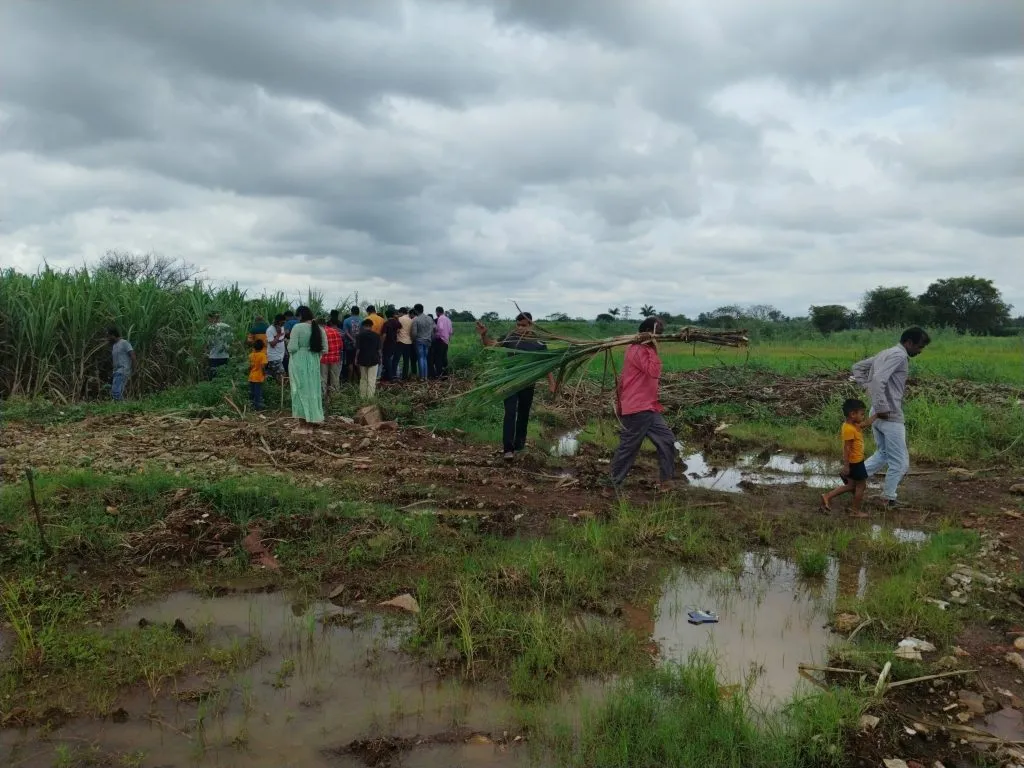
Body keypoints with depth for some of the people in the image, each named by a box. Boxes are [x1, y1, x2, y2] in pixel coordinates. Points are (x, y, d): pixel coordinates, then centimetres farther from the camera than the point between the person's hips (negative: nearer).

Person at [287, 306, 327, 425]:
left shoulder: (297, 327, -12)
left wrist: (289, 343, 6)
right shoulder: (319, 329, 4)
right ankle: (315, 416, 16)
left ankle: (304, 417, 5)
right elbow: (324, 349, 4)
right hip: (314, 362, 5)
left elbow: (292, 348, -15)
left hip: (299, 362, -5)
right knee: (314, 389, 13)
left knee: (301, 388, 3)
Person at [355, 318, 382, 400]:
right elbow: (379, 349, -1)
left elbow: (358, 349, -4)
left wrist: (356, 359, 5)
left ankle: (362, 396, 14)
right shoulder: (376, 335, -3)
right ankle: (370, 397, -3)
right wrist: (379, 358, 11)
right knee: (372, 380, 0)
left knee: (363, 379, 13)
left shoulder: (360, 335, -3)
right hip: (373, 360, -1)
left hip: (362, 359, 1)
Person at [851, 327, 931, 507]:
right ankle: (888, 499, 14)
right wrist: (882, 408, -24)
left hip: (878, 415, 9)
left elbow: (858, 367, 21)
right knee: (900, 461, 4)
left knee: (883, 454, 22)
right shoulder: (899, 355, -16)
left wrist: (868, 388, 13)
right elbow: (879, 379, -29)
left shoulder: (886, 353, 14)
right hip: (890, 416, -9)